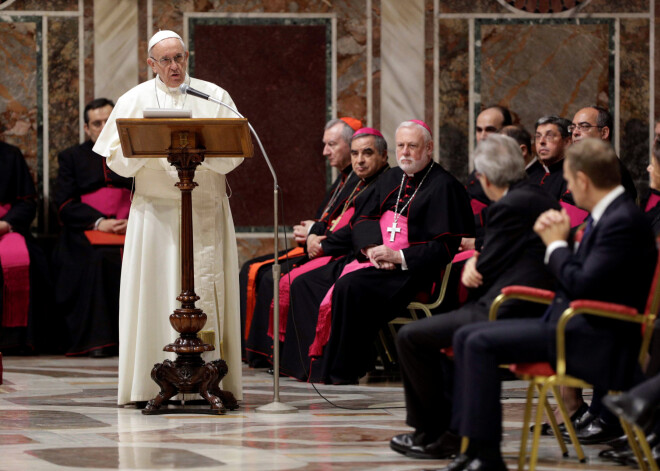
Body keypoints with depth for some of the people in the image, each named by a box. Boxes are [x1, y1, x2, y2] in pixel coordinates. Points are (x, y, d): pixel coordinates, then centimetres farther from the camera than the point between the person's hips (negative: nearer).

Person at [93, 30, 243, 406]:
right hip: (155, 212, 0)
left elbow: (234, 154, 0)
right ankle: (150, 384, -3)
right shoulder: (135, 100, 8)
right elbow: (117, 159, 3)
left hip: (207, 211, 0)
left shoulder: (214, 96, 7)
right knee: (154, 294, -5)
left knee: (206, 291, -4)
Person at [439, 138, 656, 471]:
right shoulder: (608, 214, 14)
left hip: (597, 342, -11)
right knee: (466, 337, 4)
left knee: (481, 344, -20)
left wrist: (556, 244, -8)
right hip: (573, 325, 11)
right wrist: (555, 238, 5)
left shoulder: (624, 221, -18)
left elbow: (583, 285, -23)